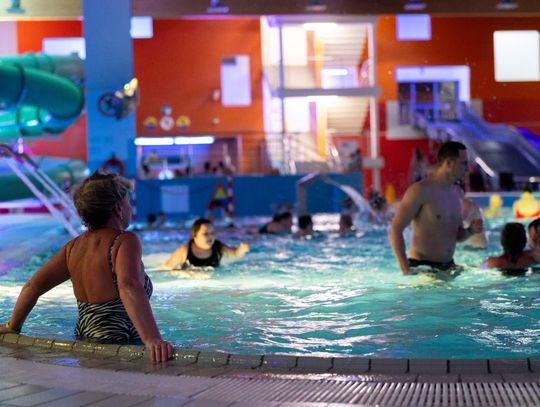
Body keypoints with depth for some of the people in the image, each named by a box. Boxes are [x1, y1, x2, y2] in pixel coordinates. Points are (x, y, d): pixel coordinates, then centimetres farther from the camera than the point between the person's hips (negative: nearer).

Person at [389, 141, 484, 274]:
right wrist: (405, 269, -23)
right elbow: (395, 230, -16)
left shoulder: (457, 192, 11)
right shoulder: (420, 190, -12)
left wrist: (470, 231, -2)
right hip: (420, 267, -7)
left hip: (448, 267, 7)